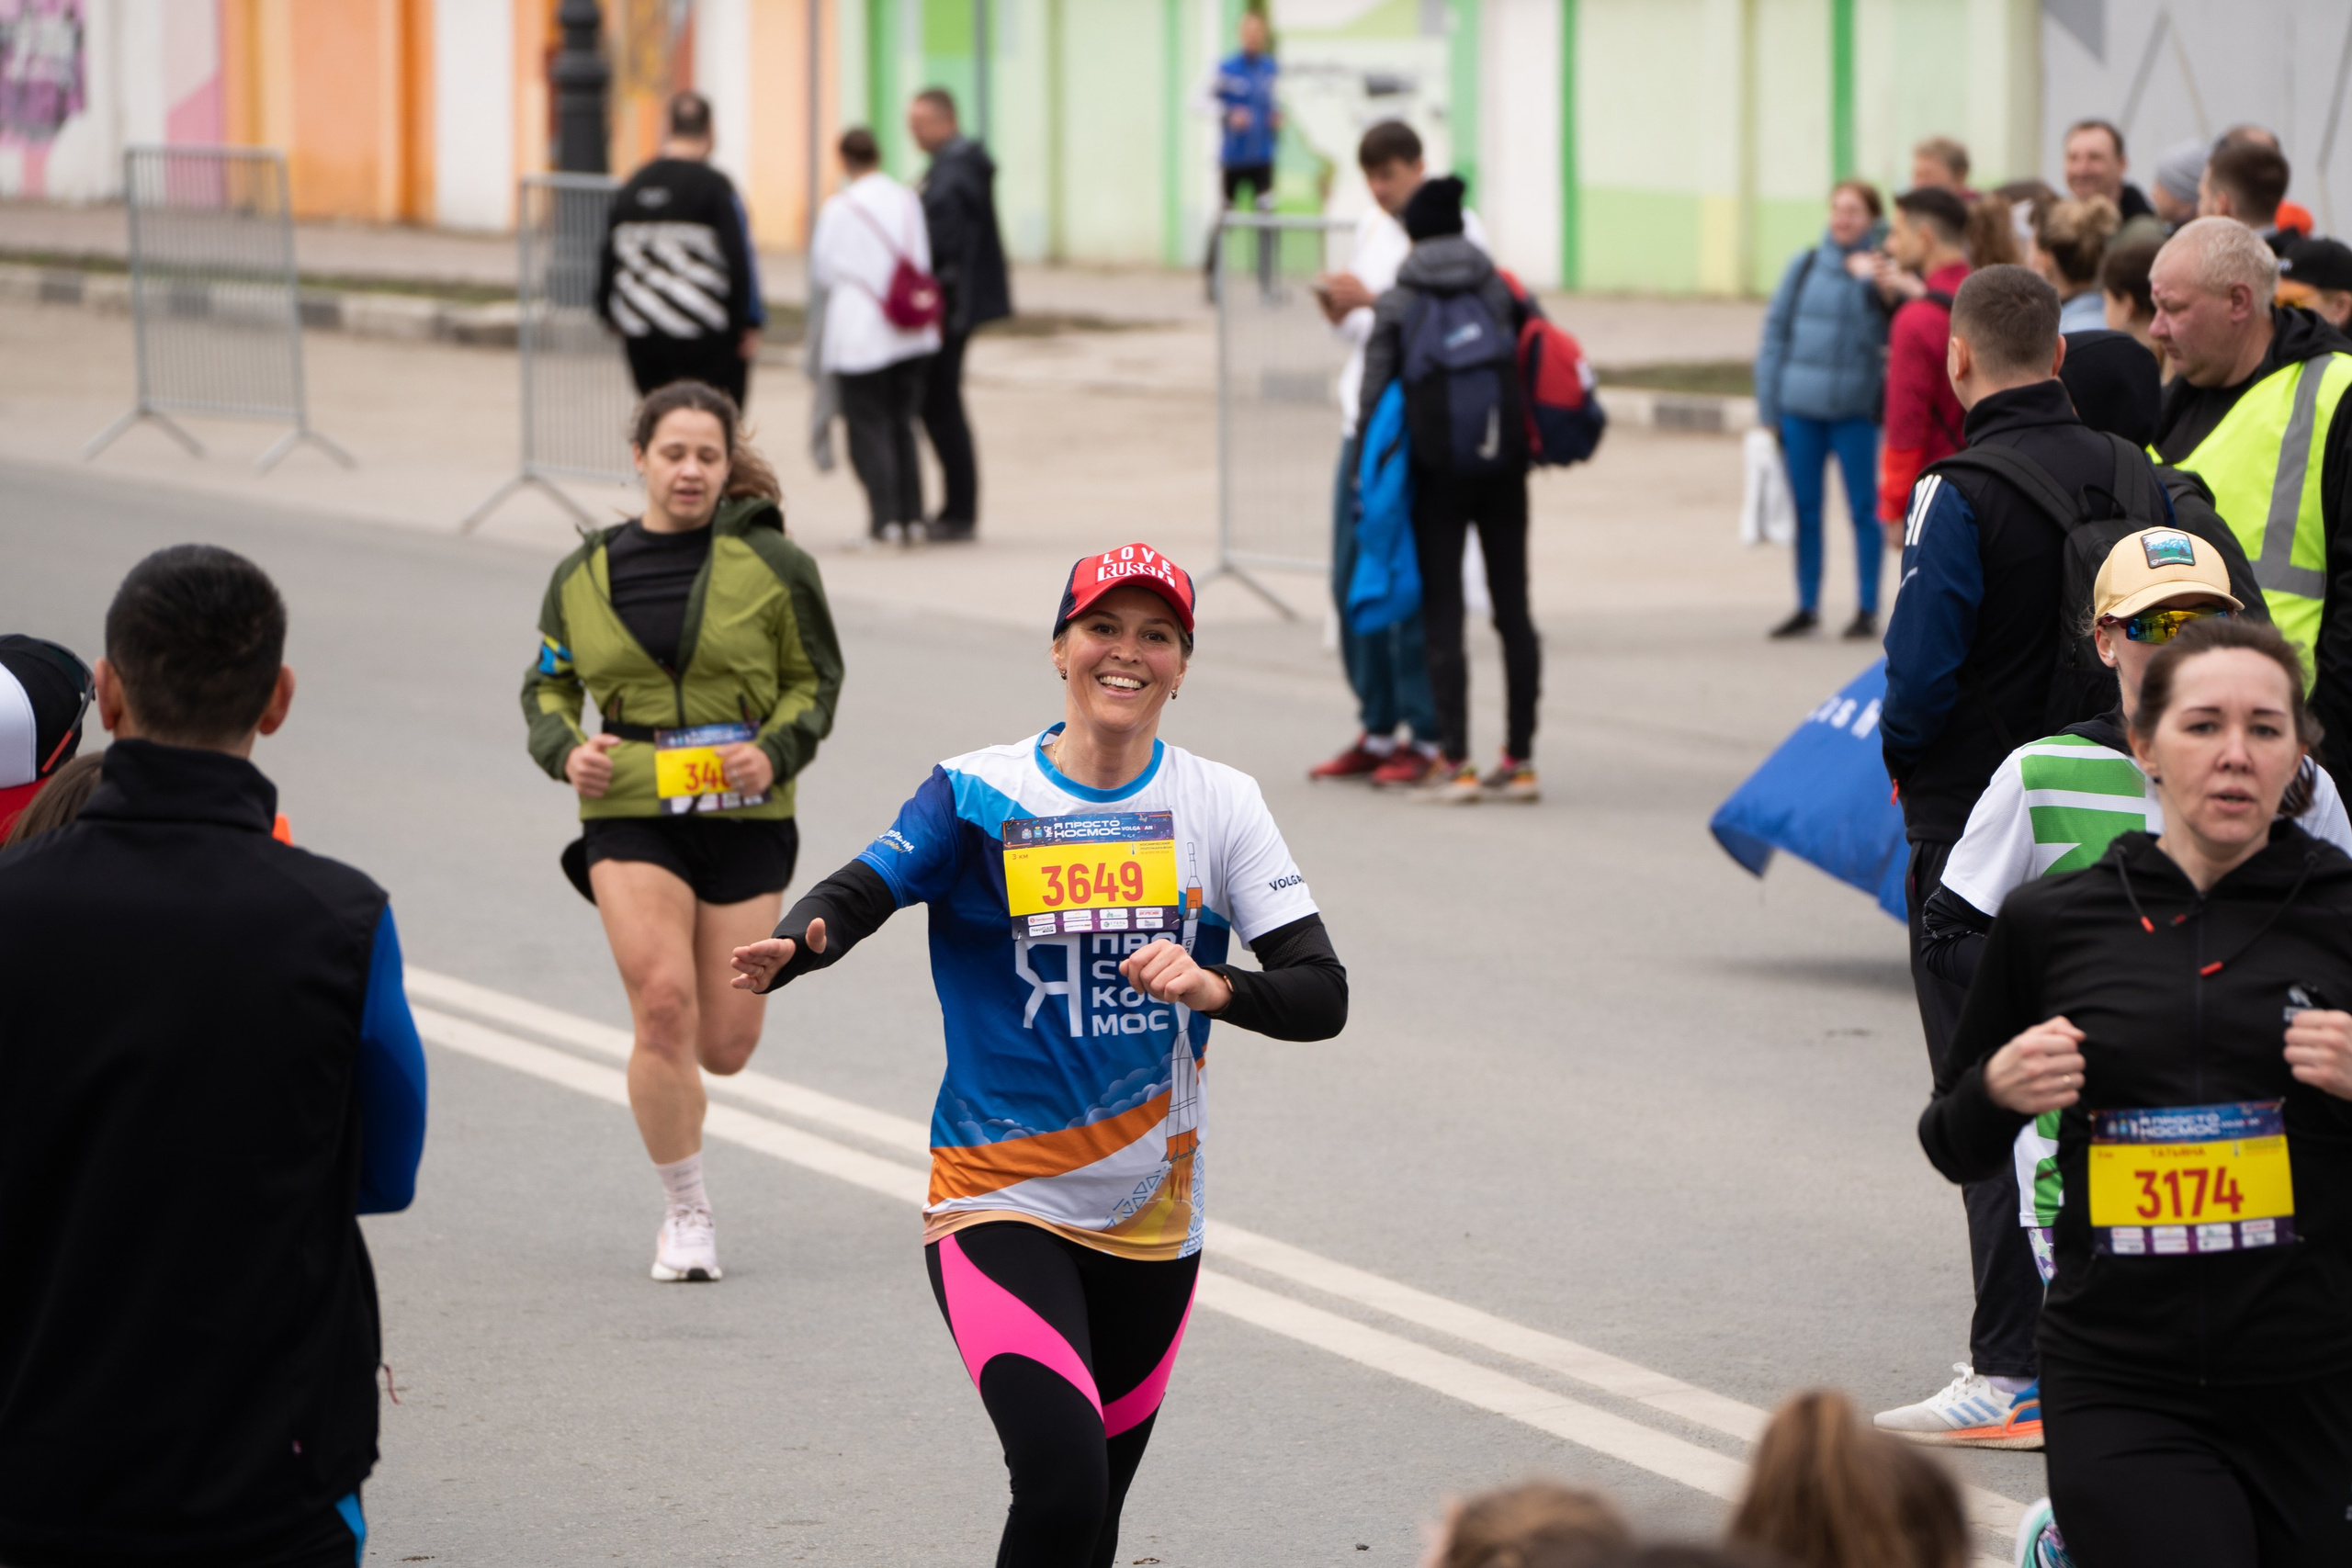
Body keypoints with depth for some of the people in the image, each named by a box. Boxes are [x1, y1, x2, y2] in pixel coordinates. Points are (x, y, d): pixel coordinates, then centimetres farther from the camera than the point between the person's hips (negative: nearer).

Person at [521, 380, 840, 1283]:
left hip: (743, 818, 0)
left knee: (724, 1046, 0)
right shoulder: (584, 575, 5)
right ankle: (686, 1215, -3)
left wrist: (776, 751, -11)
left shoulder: (771, 565, 0)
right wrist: (566, 750, -5)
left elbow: (816, 678, 7)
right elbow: (547, 685, 16)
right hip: (629, 813, 0)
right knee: (665, 1004, -18)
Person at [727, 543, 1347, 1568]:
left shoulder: (1219, 805, 2)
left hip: (1151, 1221, 4)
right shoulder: (978, 795, -4)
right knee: (1063, 1484, -23)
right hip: (1002, 1206, -4)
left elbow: (1322, 994, -3)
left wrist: (1215, 988, -24)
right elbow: (860, 892, -18)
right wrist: (793, 945, -42)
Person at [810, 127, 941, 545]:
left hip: (861, 334, -5)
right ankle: (911, 517, 12)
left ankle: (886, 517, -7)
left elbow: (821, 274, -4)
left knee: (869, 425, 0)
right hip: (913, 335, 5)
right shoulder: (908, 201, 1)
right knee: (902, 424, 13)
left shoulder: (838, 208, -11)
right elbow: (924, 264, 7)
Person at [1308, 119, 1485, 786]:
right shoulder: (1372, 226, 16)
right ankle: (1377, 731, 18)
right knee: (1353, 581, 9)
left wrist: (1369, 304, -18)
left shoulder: (1456, 232, -8)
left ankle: (1427, 737, -1)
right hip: (1365, 423, 8)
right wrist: (1341, 311, 0)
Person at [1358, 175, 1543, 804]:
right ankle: (1519, 758, 9)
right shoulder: (1501, 290, 6)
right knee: (1513, 609, 8)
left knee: (1442, 616, 2)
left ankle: (1454, 763, -3)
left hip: (1436, 470, -2)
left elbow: (1376, 396, -5)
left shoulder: (1396, 305, -1)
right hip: (1504, 468, 2)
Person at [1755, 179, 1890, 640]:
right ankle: (1807, 607, 19)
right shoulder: (1805, 266, 5)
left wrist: (1874, 281, -20)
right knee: (1805, 510, 9)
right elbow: (1776, 332, 8)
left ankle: (1867, 609, 12)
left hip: (1855, 409, -3)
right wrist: (1768, 407, 5)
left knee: (1863, 509, 3)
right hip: (1799, 406, 3)